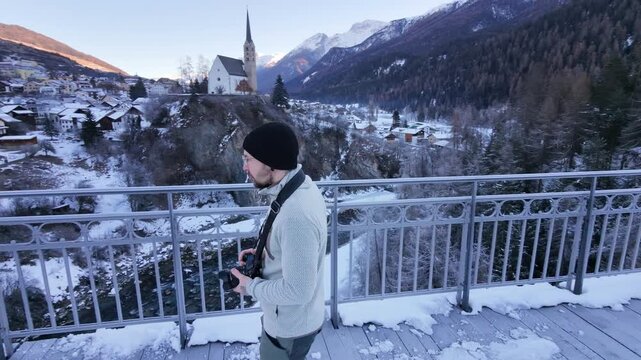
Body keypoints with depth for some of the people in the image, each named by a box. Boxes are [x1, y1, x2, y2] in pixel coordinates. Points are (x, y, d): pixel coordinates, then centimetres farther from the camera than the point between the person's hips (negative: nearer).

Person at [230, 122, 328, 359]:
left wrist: (251, 287, -17)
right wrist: (264, 252, -1)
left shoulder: (296, 215, -38)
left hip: (290, 327, -8)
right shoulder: (303, 188, -7)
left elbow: (297, 290, -32)